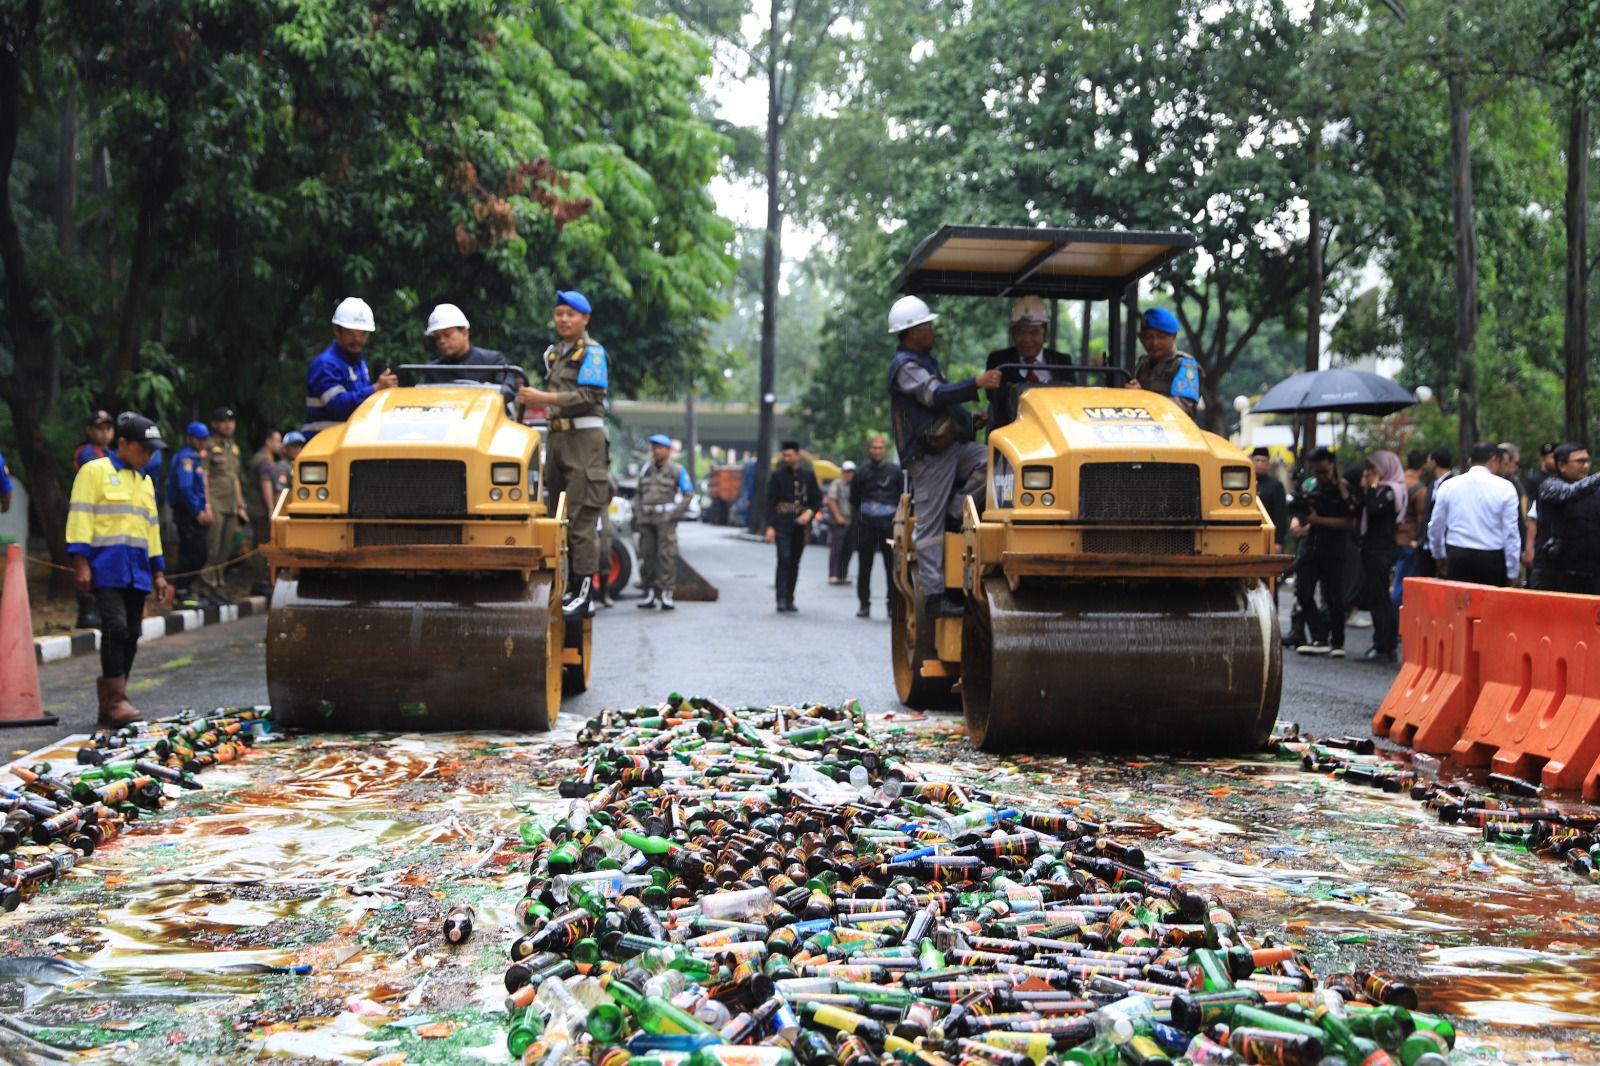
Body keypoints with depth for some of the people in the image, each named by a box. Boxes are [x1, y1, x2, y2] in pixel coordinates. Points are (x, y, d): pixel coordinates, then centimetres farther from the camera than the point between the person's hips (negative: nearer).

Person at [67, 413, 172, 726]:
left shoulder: (145, 482, 24)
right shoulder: (95, 471, 2)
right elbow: (81, 517, -6)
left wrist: (158, 572, 22)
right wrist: (81, 561, -14)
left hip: (137, 571, 7)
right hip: (107, 567, -7)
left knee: (131, 635, 3)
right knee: (116, 627, -18)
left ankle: (108, 703, 9)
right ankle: (115, 699, -16)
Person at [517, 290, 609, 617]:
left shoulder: (592, 352, -5)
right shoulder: (552, 353, 20)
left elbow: (589, 397, -16)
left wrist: (543, 398, -18)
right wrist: (531, 395, 10)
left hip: (584, 437, -9)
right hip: (557, 435, 9)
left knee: (581, 517, -13)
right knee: (560, 514, 10)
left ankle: (583, 594, -15)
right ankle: (571, 586, 16)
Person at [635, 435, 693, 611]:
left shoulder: (677, 471, 1)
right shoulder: (646, 469, 15)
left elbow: (688, 494, 0)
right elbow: (639, 494, 23)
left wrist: (675, 514, -9)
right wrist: (637, 512, 9)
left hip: (665, 518, -5)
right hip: (646, 518, 5)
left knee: (666, 556, -12)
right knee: (646, 555, 4)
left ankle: (666, 595, -13)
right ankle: (650, 595, 11)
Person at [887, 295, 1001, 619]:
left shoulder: (925, 361, 24)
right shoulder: (904, 366, -7)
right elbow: (935, 395, -22)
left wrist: (969, 421, 18)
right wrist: (977, 383, -29)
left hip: (952, 445, 9)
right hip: (928, 453, -9)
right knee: (929, 525, -7)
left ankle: (954, 514, -7)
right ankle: (935, 595, -6)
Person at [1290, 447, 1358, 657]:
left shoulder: (1343, 488, -5)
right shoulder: (1309, 487, 8)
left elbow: (1349, 521, -11)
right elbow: (1300, 516, 17)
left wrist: (1318, 520, -14)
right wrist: (1298, 523, -7)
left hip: (1333, 550, -5)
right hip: (1310, 546, 5)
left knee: (1333, 597, 0)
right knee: (1303, 593, -3)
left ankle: (1337, 642, 12)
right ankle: (1320, 639, 2)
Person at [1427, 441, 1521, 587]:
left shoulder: (1448, 486, 3)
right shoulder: (1504, 488, -4)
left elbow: (1435, 526, 11)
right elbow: (1511, 532, -4)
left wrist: (1439, 555, 29)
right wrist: (1512, 572, 2)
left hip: (1457, 555, 2)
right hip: (1492, 559, -2)